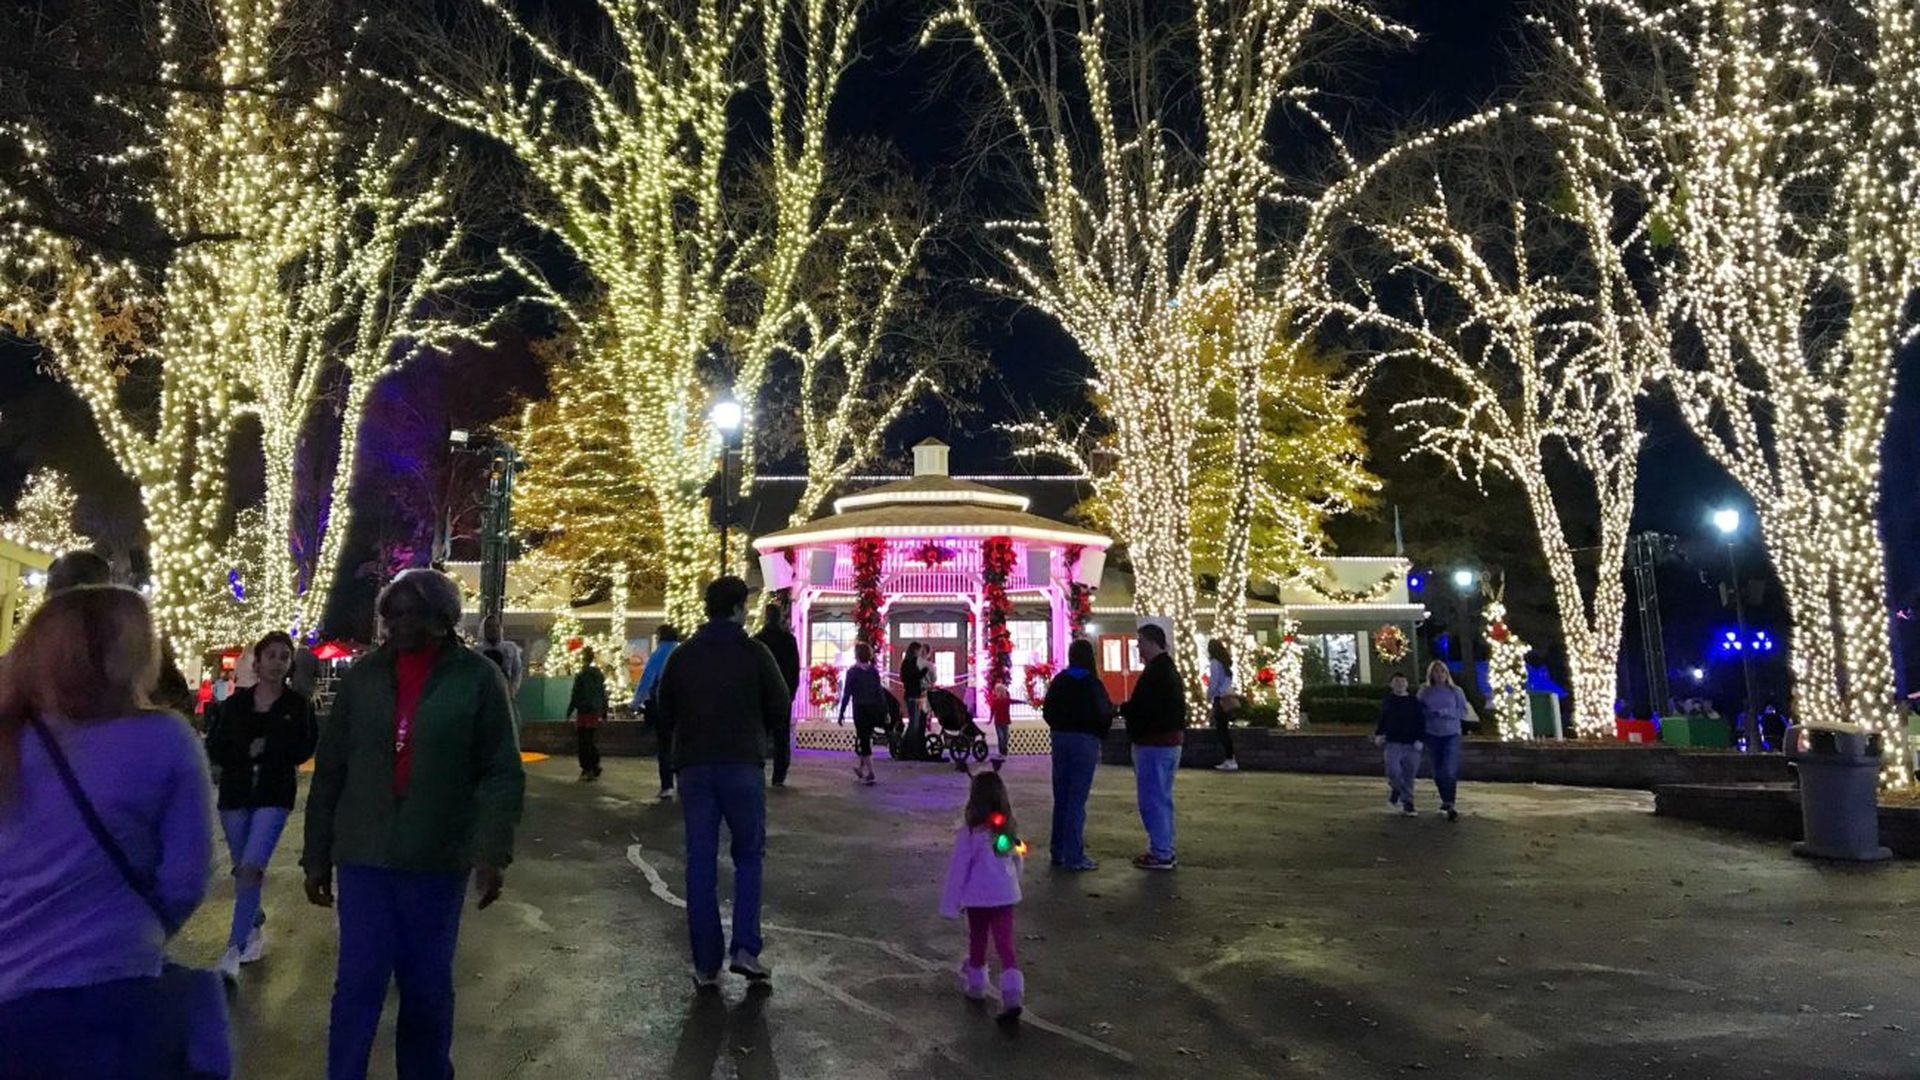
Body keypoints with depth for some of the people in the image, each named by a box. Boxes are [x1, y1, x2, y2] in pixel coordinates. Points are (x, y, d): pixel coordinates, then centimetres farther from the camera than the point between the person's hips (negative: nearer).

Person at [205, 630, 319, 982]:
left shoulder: (298, 706, -1)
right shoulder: (235, 704, 4)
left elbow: (304, 748, -6)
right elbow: (215, 749, 1)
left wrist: (264, 749, -14)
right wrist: (248, 750, -16)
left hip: (274, 797, -3)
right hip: (235, 794, 3)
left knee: (252, 868, -16)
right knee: (242, 870, 14)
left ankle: (234, 952, -15)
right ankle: (256, 925, 37)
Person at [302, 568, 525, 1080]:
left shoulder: (477, 677, -5)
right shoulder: (363, 675, 3)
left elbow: (502, 772, -7)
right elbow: (330, 770, 7)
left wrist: (492, 849, -17)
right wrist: (317, 854, 7)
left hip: (437, 859, -1)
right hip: (363, 854, 1)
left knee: (428, 987, 12)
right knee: (358, 982, 2)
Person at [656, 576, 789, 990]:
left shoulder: (682, 655, 4)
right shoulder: (754, 652, -5)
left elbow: (666, 709, 9)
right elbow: (780, 706, -2)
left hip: (694, 767, 3)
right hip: (743, 765, -2)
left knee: (700, 865, 6)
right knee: (749, 856, 11)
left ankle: (706, 966, 8)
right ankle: (745, 949, 0)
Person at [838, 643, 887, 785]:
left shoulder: (852, 671, -6)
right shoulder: (874, 671, 5)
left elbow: (847, 693, -8)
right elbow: (880, 692, 4)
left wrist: (842, 712, -4)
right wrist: (884, 711, 7)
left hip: (860, 709, -4)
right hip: (874, 709, 4)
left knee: (864, 740, -2)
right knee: (865, 738, 19)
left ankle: (869, 774, -7)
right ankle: (859, 767, 28)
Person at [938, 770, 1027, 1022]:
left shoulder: (970, 831, -17)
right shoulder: (1009, 828, -2)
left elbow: (958, 868, -12)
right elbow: (1019, 862, 9)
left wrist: (951, 904, -4)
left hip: (978, 897, -3)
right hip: (1005, 896, 3)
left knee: (977, 941, 18)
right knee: (1005, 944, 4)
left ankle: (976, 985, 35)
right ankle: (1013, 995, -9)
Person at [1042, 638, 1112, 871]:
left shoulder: (1058, 681, 5)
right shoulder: (1092, 683, -10)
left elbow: (1047, 712, 8)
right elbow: (1104, 714, -10)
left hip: (1061, 738, 5)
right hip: (1085, 740, -5)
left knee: (1061, 797, 13)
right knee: (1077, 800, -3)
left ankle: (1057, 852, 19)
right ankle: (1074, 856, -2)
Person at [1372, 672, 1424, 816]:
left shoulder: (1414, 702, 3)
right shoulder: (1387, 701, 8)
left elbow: (1421, 722, 4)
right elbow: (1382, 719, 20)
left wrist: (1419, 739, -6)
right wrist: (1378, 734, 9)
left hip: (1411, 744, 0)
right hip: (1393, 743, 0)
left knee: (1409, 776, 3)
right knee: (1393, 772, -13)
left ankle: (1407, 804, 14)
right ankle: (1395, 789, 18)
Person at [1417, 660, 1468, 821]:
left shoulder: (1455, 691, 0)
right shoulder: (1425, 692, 3)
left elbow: (1464, 711, -3)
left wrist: (1445, 712, -15)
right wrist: (1429, 712, -15)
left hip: (1452, 735, -2)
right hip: (1432, 735, 2)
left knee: (1450, 771, -13)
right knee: (1438, 771, 9)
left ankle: (1450, 806, -11)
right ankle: (1445, 800, 29)